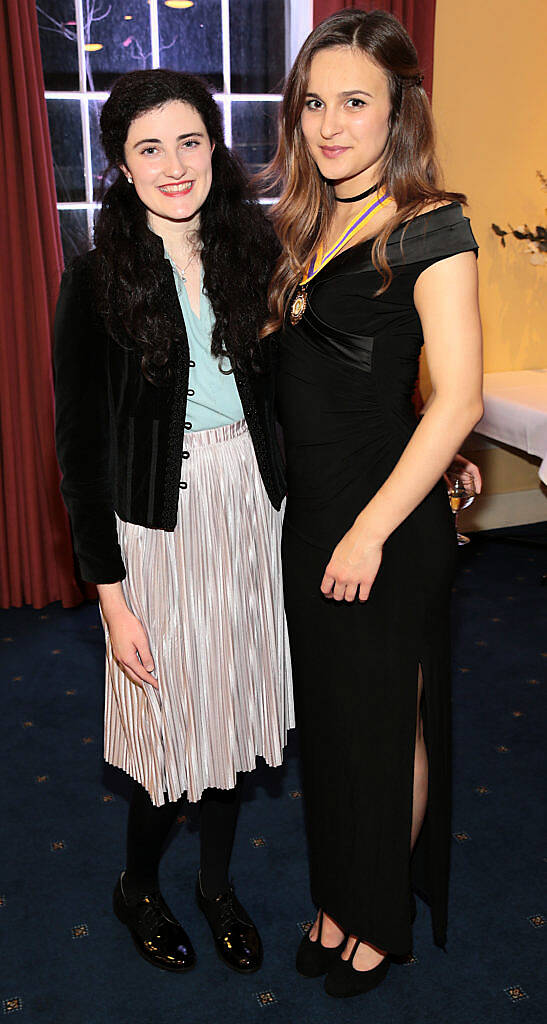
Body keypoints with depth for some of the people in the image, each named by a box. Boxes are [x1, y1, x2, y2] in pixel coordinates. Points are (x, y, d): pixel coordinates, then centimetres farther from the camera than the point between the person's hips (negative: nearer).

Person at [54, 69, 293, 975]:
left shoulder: (248, 255, 3)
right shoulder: (99, 281, -10)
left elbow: (282, 386, 9)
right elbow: (82, 449, -10)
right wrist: (111, 595, -12)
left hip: (251, 508, 4)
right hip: (161, 521, -4)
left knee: (235, 707, 15)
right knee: (172, 717, 8)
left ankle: (216, 881, 40)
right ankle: (138, 888, 38)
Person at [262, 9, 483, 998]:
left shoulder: (429, 228, -12)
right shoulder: (305, 224, 10)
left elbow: (458, 399, -18)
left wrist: (372, 530, -19)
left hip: (389, 522, -7)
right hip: (308, 511, 7)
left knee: (391, 723, 10)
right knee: (329, 715, 18)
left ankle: (386, 918, 34)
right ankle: (339, 901, 39)